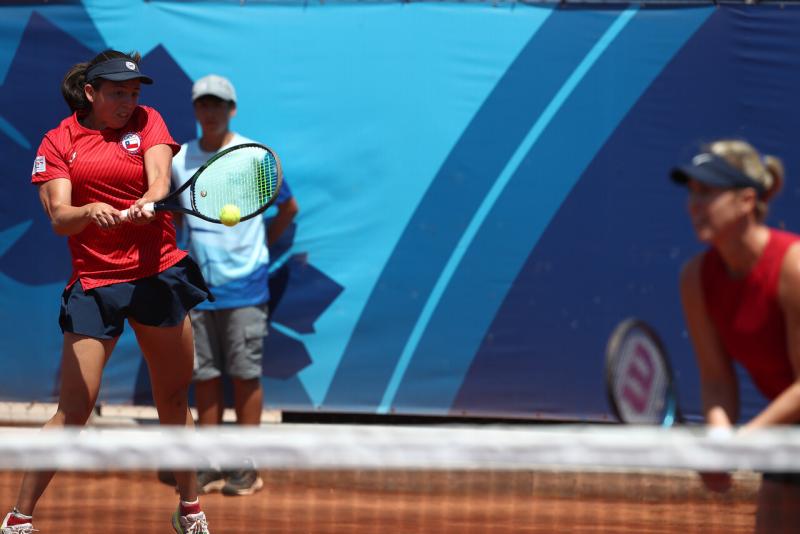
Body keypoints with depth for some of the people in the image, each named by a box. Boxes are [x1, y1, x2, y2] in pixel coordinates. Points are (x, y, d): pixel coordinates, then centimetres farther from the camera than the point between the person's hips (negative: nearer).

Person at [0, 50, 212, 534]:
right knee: (74, 411, -7)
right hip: (94, 282, -2)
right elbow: (59, 218, -10)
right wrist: (89, 212, -32)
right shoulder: (58, 142, 0)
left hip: (158, 272, 2)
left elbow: (160, 177, -12)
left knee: (174, 400, 10)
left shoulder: (146, 122, 5)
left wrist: (147, 202, -35)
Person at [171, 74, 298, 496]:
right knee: (204, 375, 6)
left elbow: (289, 207, 7)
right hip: (198, 286, 3)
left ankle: (247, 467, 5)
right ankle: (211, 464, 13)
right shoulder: (180, 160, 4)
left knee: (245, 374, 0)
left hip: (244, 286, -3)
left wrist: (260, 245, 5)